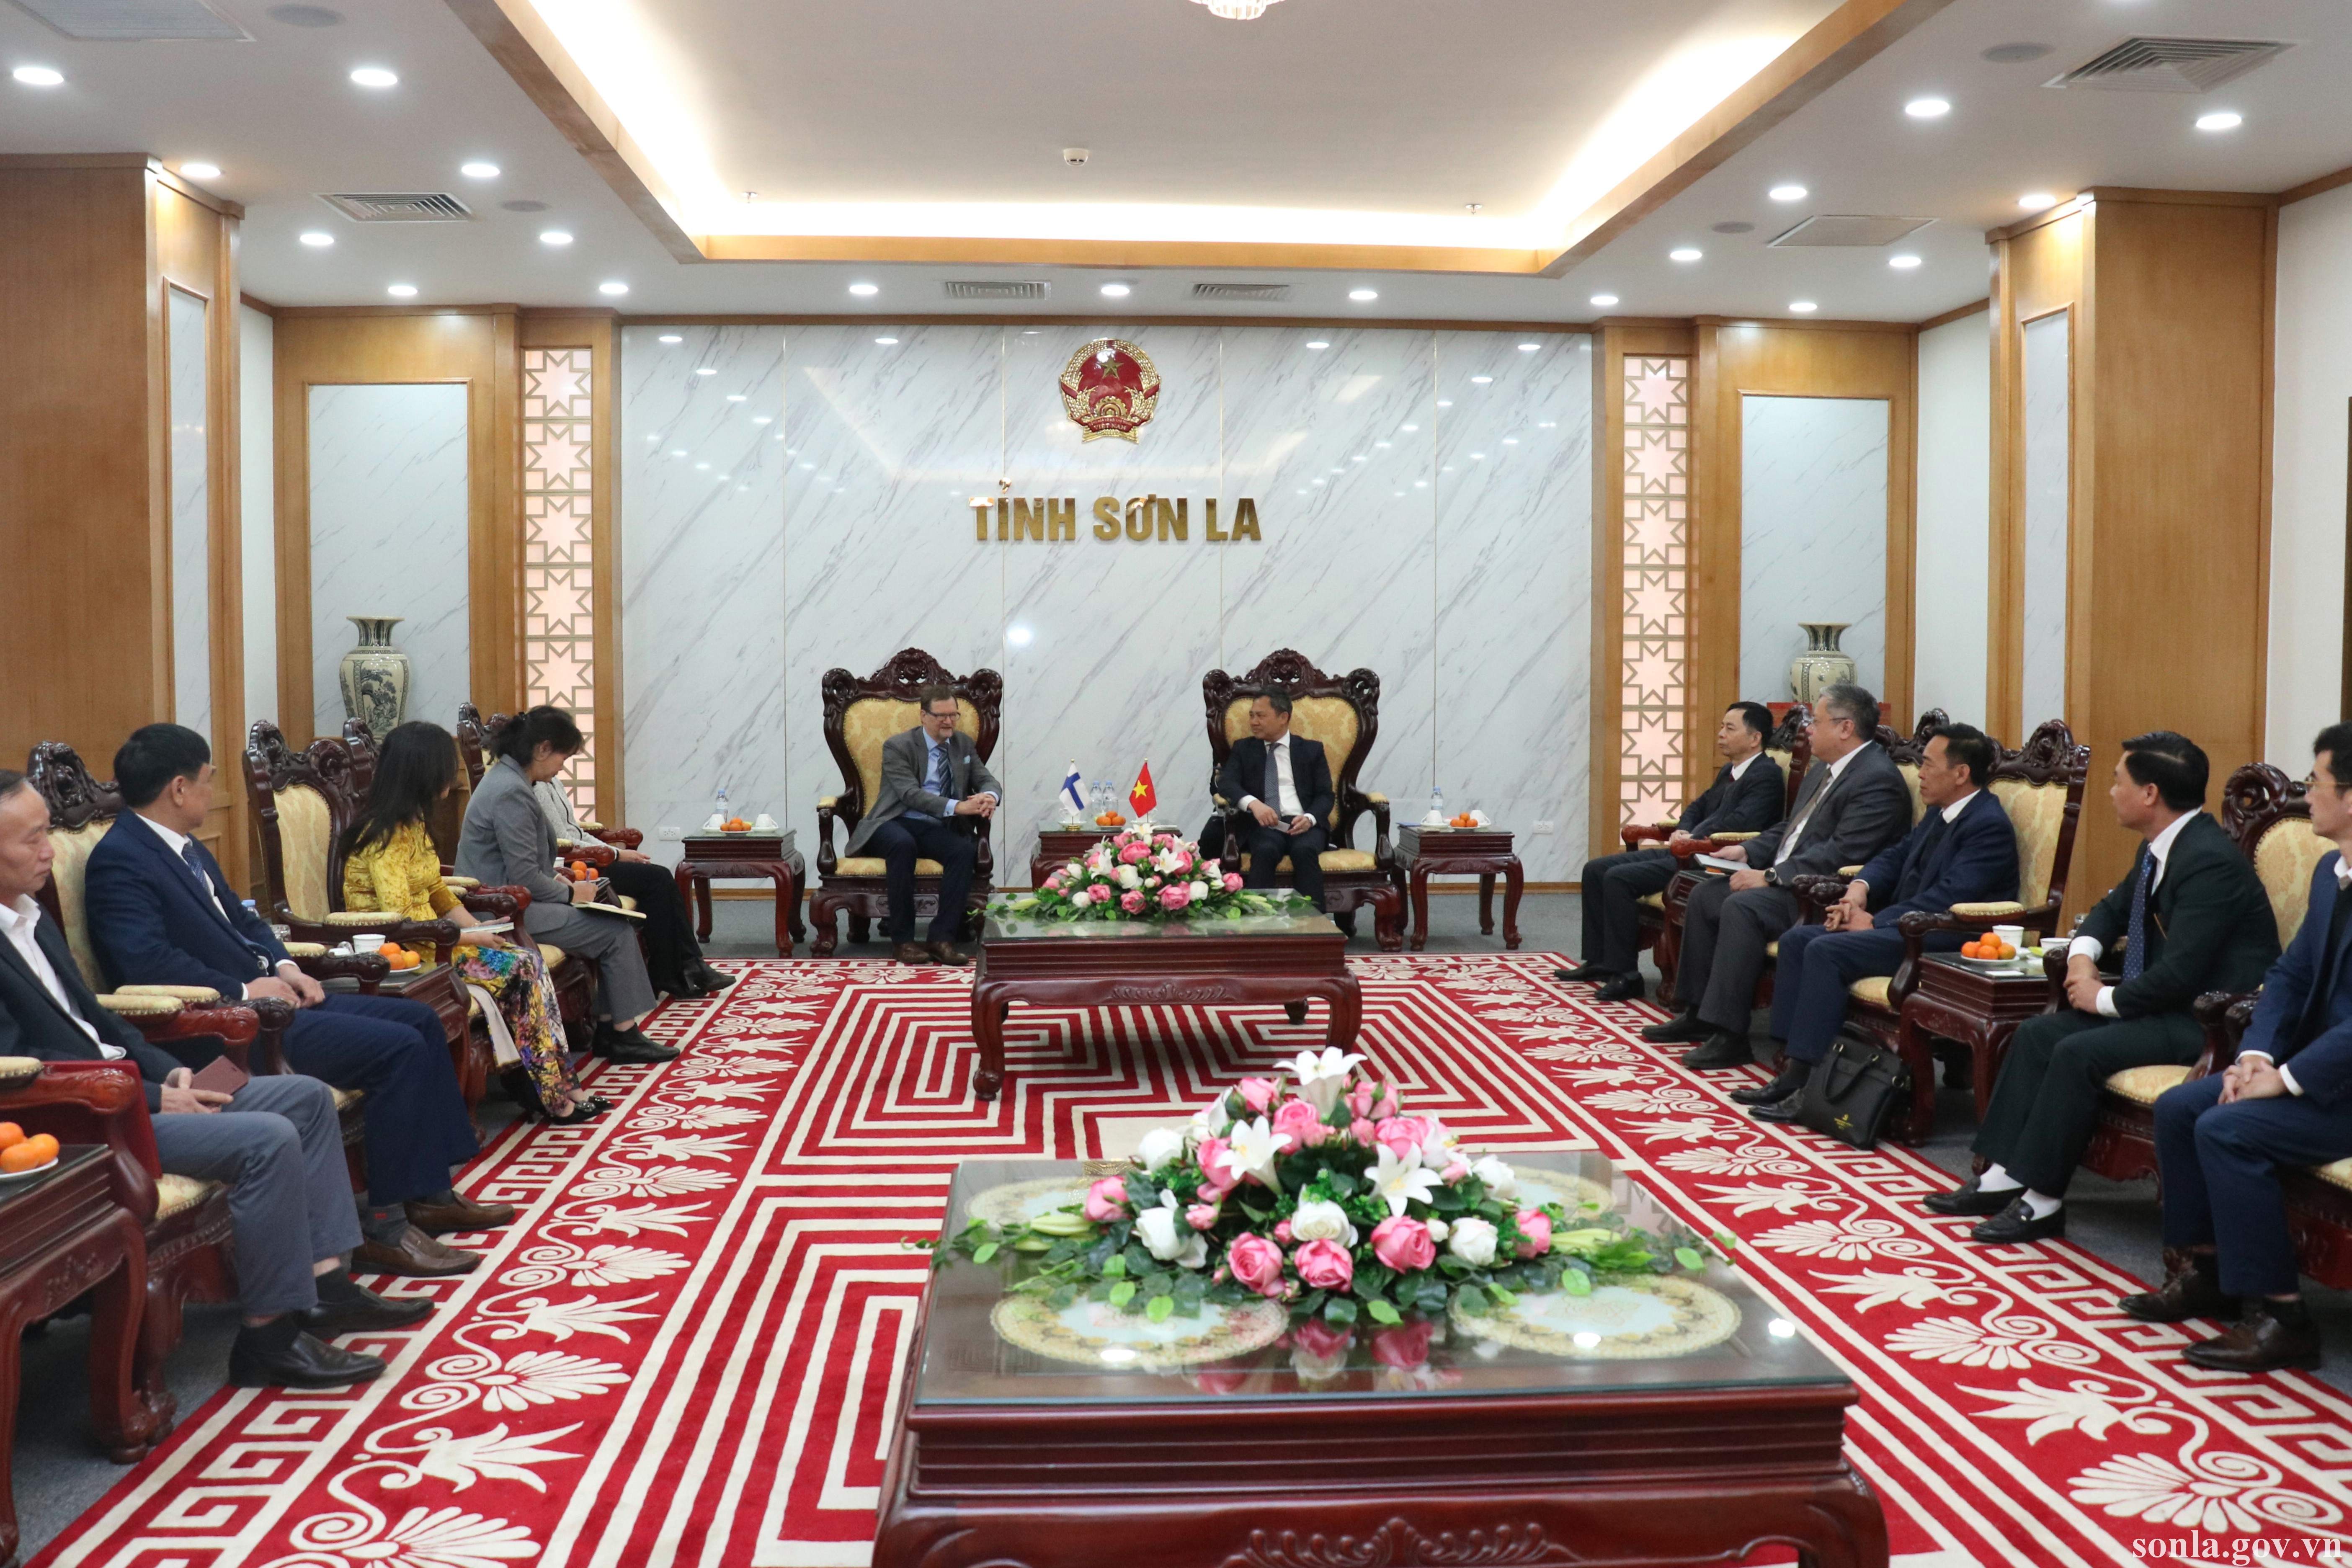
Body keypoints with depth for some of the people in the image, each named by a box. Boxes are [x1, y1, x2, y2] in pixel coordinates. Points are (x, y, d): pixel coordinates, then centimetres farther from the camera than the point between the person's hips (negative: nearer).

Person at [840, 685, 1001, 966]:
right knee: (903, 844, -39)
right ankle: (902, 940, -30)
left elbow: (988, 781, 8)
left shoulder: (964, 744, 13)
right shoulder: (897, 746, -5)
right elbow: (911, 794, -18)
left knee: (966, 851, -29)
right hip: (895, 825, -4)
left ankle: (941, 938, -28)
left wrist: (989, 798, -19)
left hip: (938, 830, 4)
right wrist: (957, 807, -33)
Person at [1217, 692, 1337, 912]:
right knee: (1265, 851, -35)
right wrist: (1253, 803, -20)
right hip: (1262, 825, 0)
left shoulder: (1312, 750, 17)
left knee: (1305, 851, -35)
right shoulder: (1243, 749, 18)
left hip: (1303, 825, 0)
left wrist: (1310, 818, -14)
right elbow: (1226, 784, 1)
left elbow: (1326, 795, 9)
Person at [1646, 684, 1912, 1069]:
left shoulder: (1878, 779, -17)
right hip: (1786, 877, 11)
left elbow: (1841, 853, -25)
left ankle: (1729, 1035, -26)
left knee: (1741, 907, -30)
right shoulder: (1824, 769, 15)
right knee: (1705, 895, 4)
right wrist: (1748, 851, 6)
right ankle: (1698, 1012, 11)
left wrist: (1770, 876, -23)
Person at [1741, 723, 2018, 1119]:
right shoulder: (1939, 813, 16)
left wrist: (1876, 923, -18)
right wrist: (1860, 887, 0)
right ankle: (1791, 1066, -6)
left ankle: (1805, 1083, -22)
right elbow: (1897, 856, 21)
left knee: (1826, 950, -26)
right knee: (1796, 939, -1)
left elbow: (1947, 897, -22)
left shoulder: (1988, 826, -15)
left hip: (1948, 941, -10)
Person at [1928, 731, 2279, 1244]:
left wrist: (2105, 998, -15)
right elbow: (2111, 910, 24)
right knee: (2039, 1033, 0)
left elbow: (2179, 974, -29)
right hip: (2169, 1001, 10)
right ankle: (2004, 1175, 0)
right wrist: (2082, 956, 3)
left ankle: (2042, 1201, -14)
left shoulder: (2209, 861, -23)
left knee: (2078, 1053, -25)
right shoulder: (2159, 849, 8)